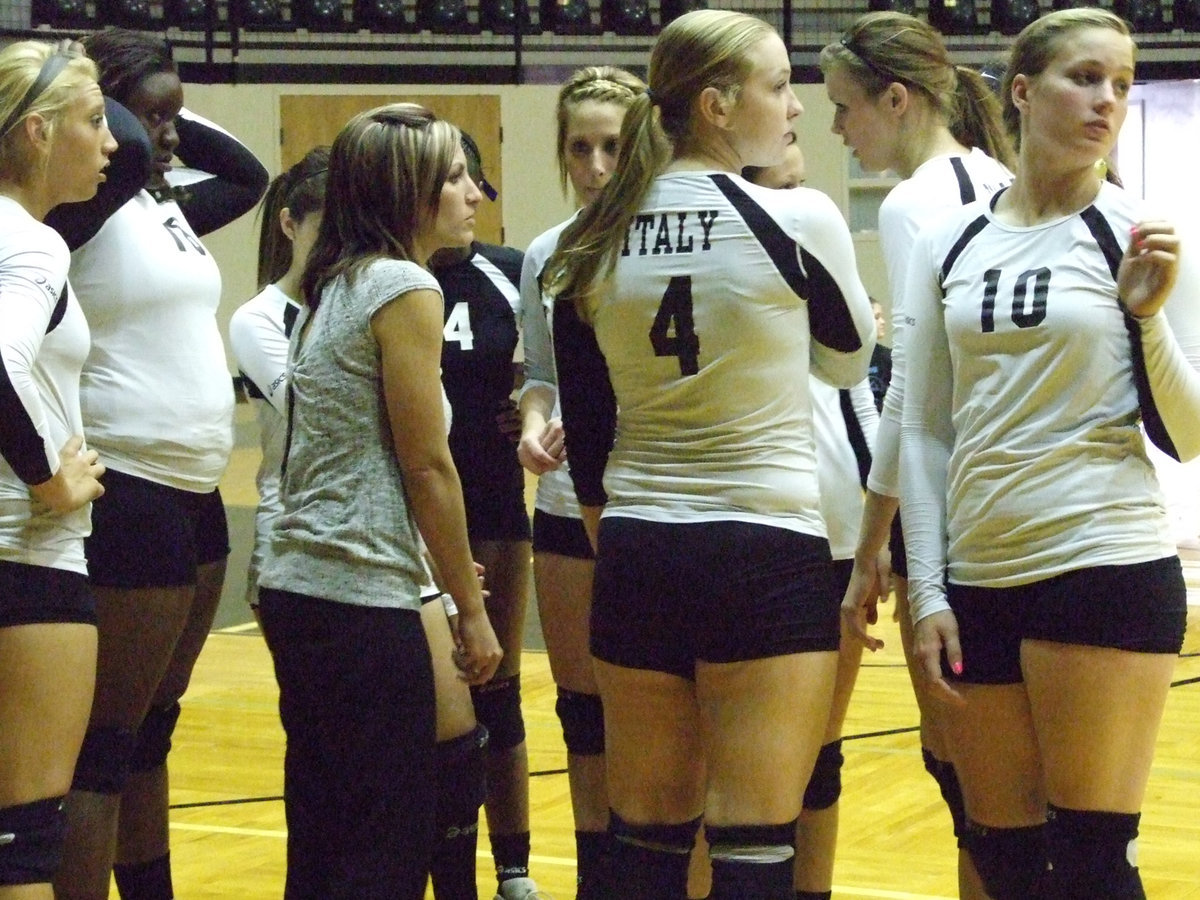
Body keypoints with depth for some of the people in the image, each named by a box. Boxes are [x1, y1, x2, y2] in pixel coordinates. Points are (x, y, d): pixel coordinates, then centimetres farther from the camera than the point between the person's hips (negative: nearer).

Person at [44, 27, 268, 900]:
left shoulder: (168, 206, 13)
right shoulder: (85, 204, -12)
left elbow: (249, 174, 29)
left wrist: (176, 115, 17)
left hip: (194, 495, 9)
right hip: (127, 495, -9)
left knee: (152, 729, 17)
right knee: (104, 745, -6)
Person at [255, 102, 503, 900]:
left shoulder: (338, 287, 15)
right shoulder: (406, 288, -11)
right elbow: (427, 466, -12)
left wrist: (440, 567, 18)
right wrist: (472, 609, -6)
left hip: (299, 588, 9)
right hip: (361, 597, -9)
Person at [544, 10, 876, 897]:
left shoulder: (592, 245, 4)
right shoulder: (798, 220, -9)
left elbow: (586, 431, 9)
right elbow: (847, 361, 9)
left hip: (634, 557, 5)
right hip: (767, 550, -5)